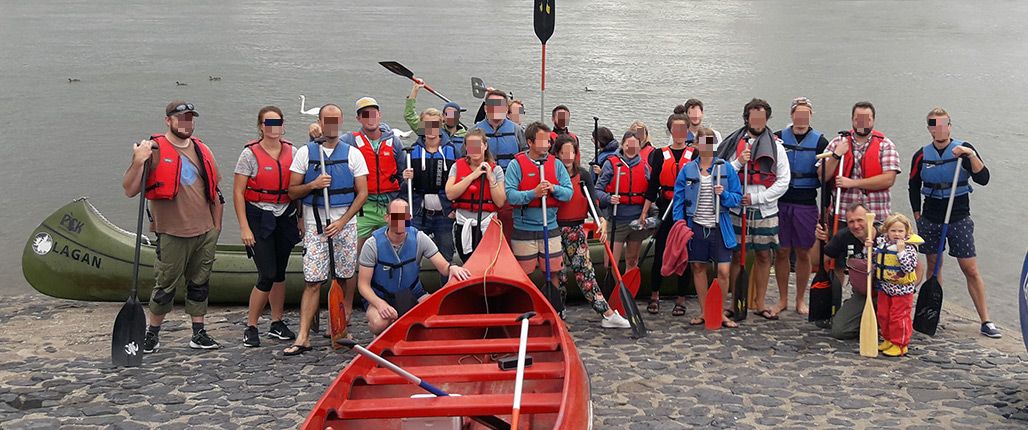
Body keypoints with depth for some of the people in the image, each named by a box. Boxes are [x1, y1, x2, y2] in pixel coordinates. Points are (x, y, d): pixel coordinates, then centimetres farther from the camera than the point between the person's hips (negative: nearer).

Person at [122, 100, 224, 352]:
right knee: (166, 286, 2)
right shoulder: (154, 150, -6)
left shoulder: (202, 150, 11)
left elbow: (214, 191, 18)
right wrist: (138, 163, -25)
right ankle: (152, 334, 18)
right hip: (172, 234, -5)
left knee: (200, 284, 11)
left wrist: (216, 226, 15)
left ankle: (199, 334, 20)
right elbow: (130, 190, -10)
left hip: (205, 233, 5)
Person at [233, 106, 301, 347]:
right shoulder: (250, 154, -7)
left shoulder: (291, 152, 6)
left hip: (285, 217, 4)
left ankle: (277, 324, 23)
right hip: (259, 218, -4)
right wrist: (244, 227, -13)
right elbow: (238, 193, -8)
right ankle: (250, 328, 5)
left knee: (280, 272, 11)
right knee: (268, 274, -9)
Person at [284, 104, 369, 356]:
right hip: (314, 223, -1)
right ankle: (303, 337, -8)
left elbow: (362, 193, 2)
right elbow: (292, 191, 6)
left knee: (347, 275, 6)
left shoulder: (353, 154, 5)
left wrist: (342, 222, -8)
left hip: (345, 222, 1)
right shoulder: (305, 153, 6)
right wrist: (313, 185, -14)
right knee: (312, 281, -6)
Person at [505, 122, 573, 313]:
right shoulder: (517, 164, -5)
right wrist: (533, 193, -24)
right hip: (524, 229, -3)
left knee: (554, 273, 8)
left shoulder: (556, 164, 6)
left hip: (550, 228, 3)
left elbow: (568, 192, 1)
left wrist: (553, 189, -17)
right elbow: (510, 195, -14)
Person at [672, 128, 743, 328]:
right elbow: (678, 200, 5)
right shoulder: (687, 170, 4)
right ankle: (704, 311, 22)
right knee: (698, 268, 9)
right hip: (695, 226, 1)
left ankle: (720, 312, 10)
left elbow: (737, 197, 3)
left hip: (719, 227, -1)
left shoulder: (726, 168, 2)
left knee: (723, 270, -6)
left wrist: (723, 194, -16)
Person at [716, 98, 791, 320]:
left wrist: (757, 197, -7)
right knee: (737, 255, 2)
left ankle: (760, 303, 17)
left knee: (764, 255, 7)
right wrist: (738, 163, -14)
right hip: (737, 209, -1)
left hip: (765, 210, 1)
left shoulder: (775, 146, 5)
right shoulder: (734, 143, 4)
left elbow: (783, 181, 1)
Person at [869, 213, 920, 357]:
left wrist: (901, 251, -31)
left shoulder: (909, 248, -15)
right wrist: (869, 247, -4)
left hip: (902, 290, -6)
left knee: (899, 317, -1)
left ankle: (900, 344, 12)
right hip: (884, 287, 6)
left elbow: (909, 267, -26)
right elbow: (873, 261, 12)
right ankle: (888, 340, 32)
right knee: (883, 315, 15)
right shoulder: (881, 244, 1)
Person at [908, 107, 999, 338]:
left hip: (959, 219, -2)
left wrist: (971, 155, -26)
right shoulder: (922, 155, 2)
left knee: (971, 270, -3)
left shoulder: (963, 149, -5)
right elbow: (914, 187, 14)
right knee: (933, 267, 10)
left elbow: (983, 179, -14)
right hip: (930, 220, 2)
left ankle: (986, 322, 2)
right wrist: (917, 215, 11)